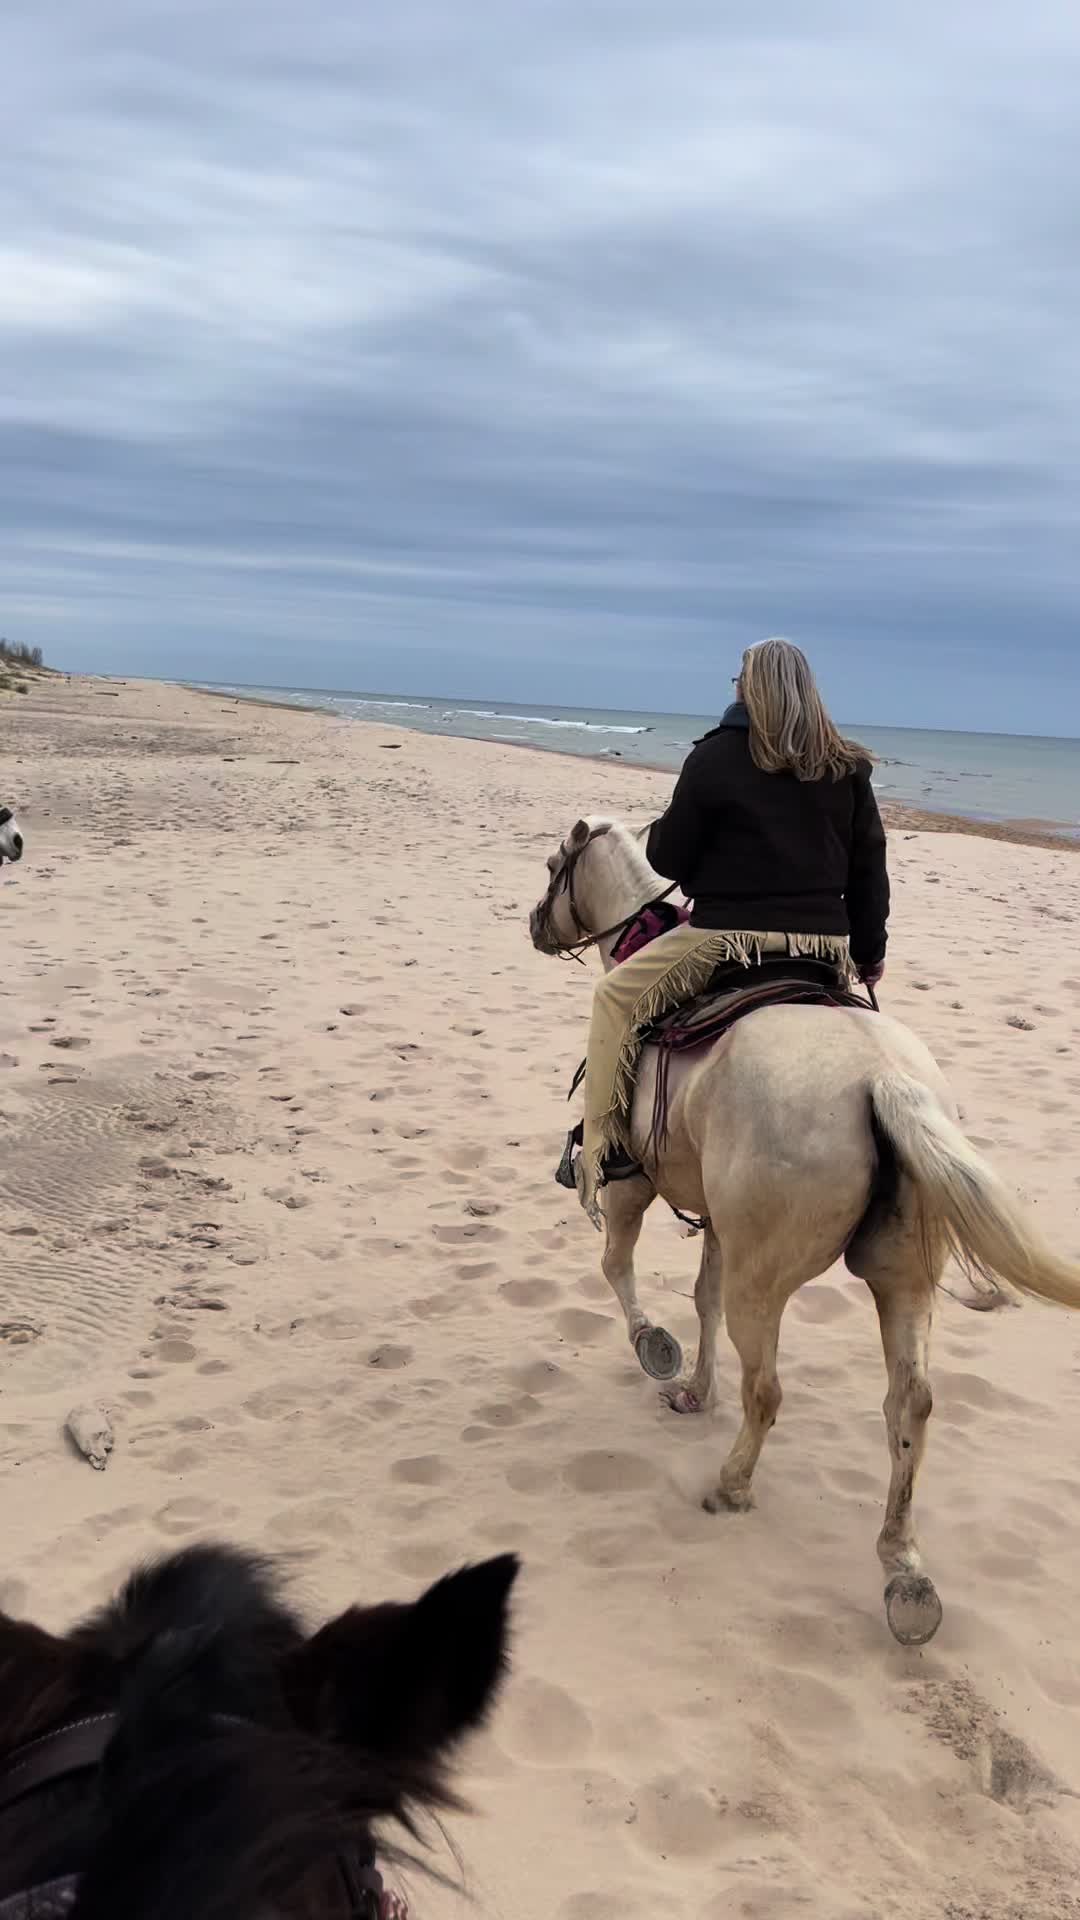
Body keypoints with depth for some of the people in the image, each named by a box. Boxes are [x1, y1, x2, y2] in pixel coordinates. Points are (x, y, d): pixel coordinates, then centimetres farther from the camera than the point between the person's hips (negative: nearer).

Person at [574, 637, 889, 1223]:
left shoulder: (716, 757, -5)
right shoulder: (848, 769, 8)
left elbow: (668, 859, -2)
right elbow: (869, 869, 11)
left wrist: (661, 833, 21)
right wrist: (869, 951, 20)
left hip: (729, 935, -5)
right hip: (825, 944, 5)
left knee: (616, 997, 11)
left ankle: (606, 1147, 5)